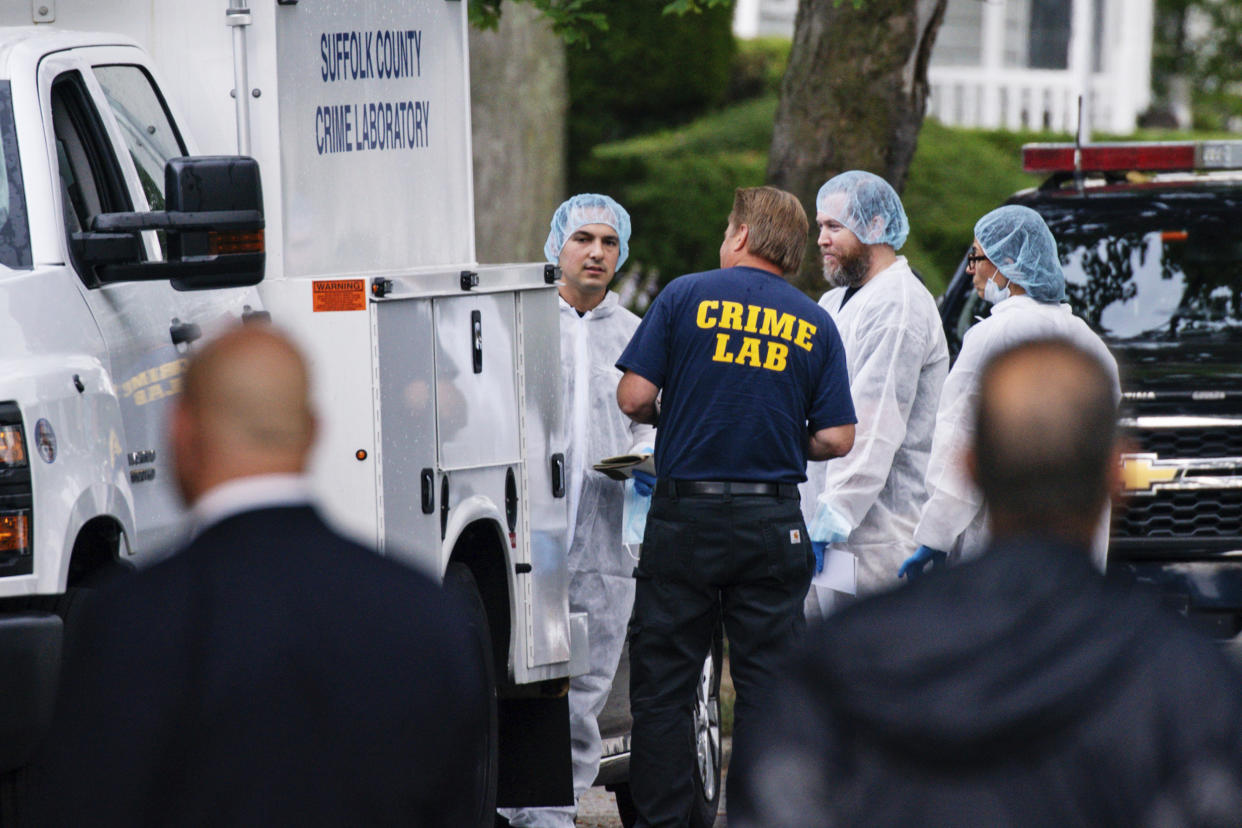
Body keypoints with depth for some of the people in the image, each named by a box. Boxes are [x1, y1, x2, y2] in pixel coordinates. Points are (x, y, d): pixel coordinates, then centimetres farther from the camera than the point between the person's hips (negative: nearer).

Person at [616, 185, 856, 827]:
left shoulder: (686, 296, -2)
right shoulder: (814, 326, 4)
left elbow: (634, 397, -7)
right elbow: (836, 439, 0)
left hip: (686, 516, -2)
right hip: (772, 524, 2)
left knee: (662, 684, 5)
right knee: (767, 686, 6)